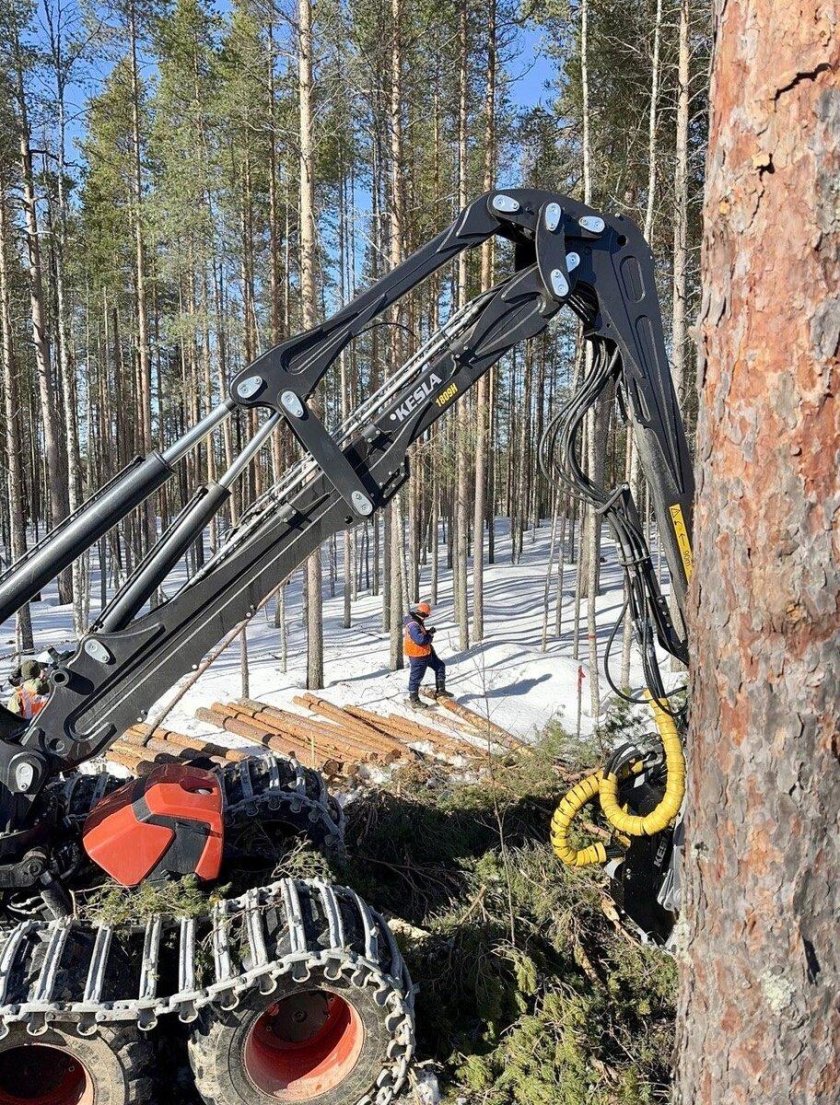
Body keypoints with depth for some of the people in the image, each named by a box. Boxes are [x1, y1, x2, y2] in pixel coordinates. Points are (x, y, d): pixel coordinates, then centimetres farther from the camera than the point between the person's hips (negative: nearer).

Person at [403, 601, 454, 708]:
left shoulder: (416, 622, 6)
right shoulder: (413, 625, -27)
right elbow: (420, 640, -34)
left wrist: (428, 632, -1)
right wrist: (430, 634, -16)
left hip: (426, 652, 11)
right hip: (418, 655, -11)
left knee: (440, 666, 16)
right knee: (416, 676, 3)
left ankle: (440, 691, 23)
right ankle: (413, 699, 18)